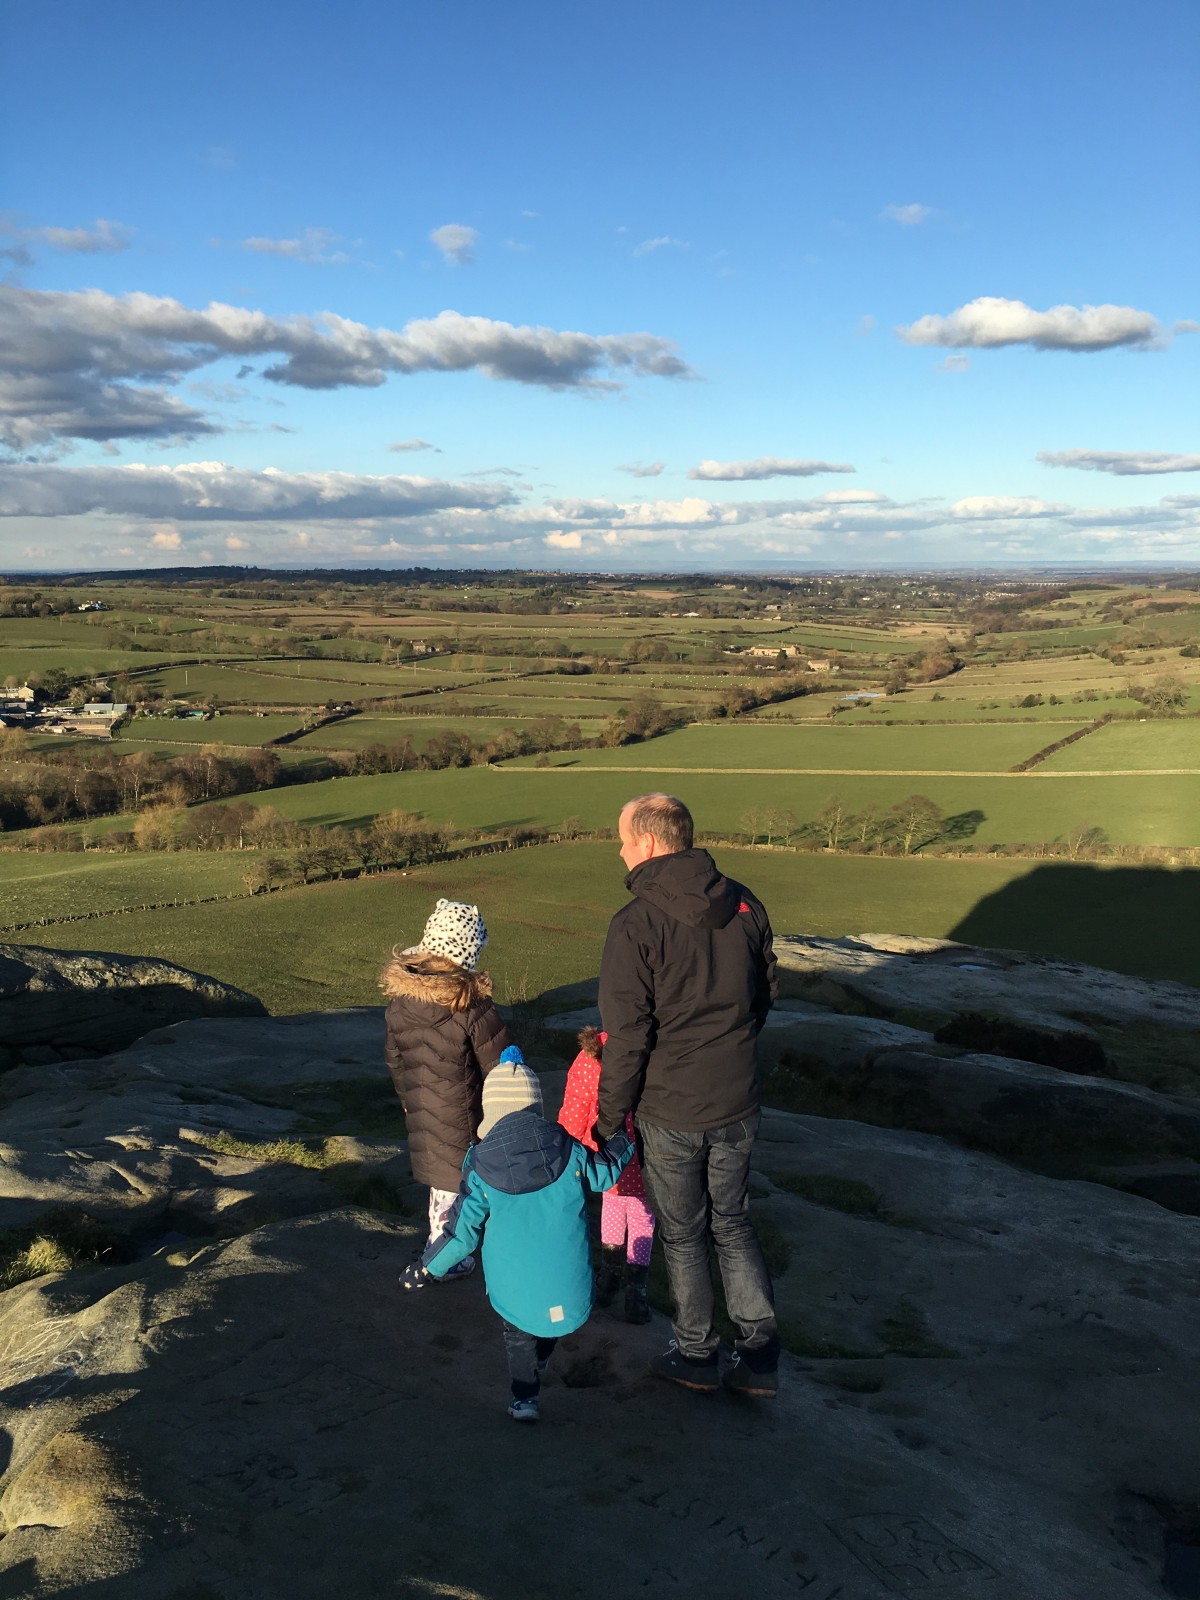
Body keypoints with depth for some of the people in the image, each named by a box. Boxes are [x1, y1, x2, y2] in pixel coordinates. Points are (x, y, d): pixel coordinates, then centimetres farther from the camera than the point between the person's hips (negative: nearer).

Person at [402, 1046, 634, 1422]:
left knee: (517, 1333, 25)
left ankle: (524, 1396, 21)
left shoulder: (479, 1166, -11)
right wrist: (623, 1139, 31)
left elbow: (463, 1231, -7)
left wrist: (425, 1269, 8)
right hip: (568, 1286, 2)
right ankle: (541, 1361, 52)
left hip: (514, 1286, -2)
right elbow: (605, 1173, 11)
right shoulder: (567, 1149, -7)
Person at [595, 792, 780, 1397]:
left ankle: (696, 1355, 31)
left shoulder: (635, 924, -21)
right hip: (738, 1102, 5)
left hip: (671, 1111, -5)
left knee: (683, 1235, 15)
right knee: (733, 1223, 21)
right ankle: (759, 1354, 24)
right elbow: (765, 993, 8)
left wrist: (609, 1117, -7)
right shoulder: (743, 904, -4)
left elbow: (627, 1036, -19)